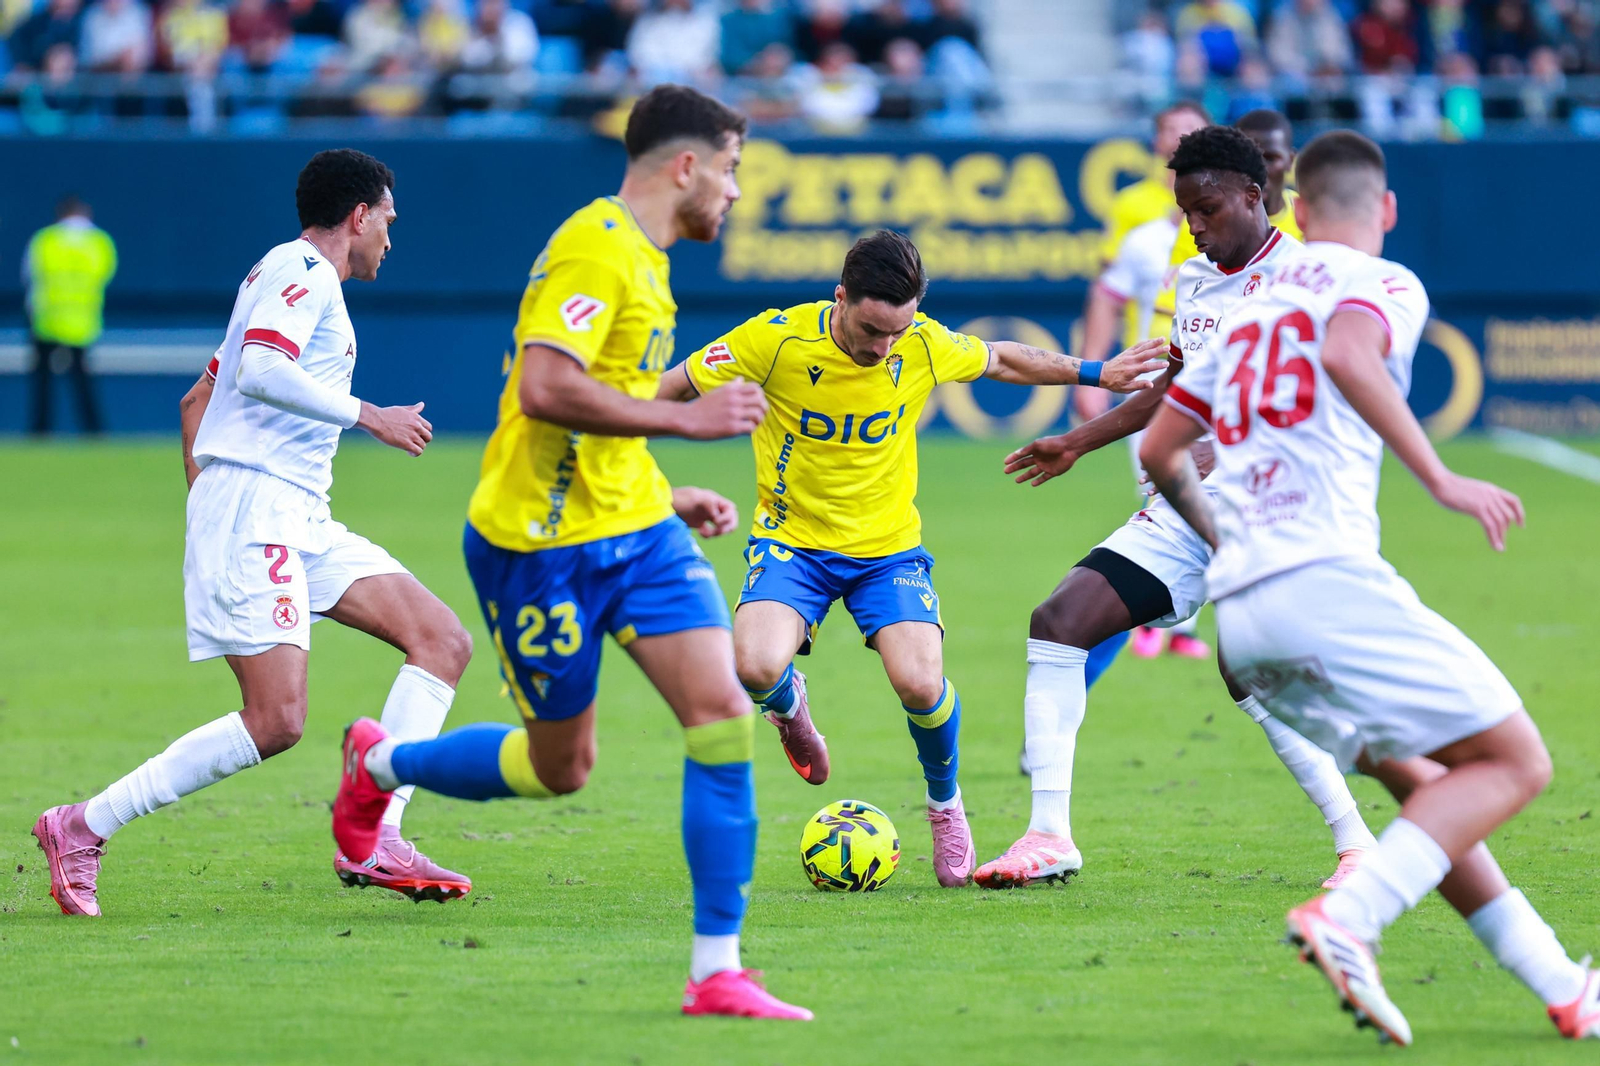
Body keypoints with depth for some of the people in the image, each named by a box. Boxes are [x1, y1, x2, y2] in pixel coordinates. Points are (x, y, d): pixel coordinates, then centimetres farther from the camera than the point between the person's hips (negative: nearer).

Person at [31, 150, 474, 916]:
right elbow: (261, 371, -23)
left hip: (299, 520, 11)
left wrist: (204, 501, 31)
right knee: (276, 720, -18)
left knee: (443, 642, 0)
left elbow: (197, 400, 30)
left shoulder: (301, 276, 25)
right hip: (254, 504, -11)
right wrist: (367, 415, -16)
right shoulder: (301, 271, -5)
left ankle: (373, 843, -9)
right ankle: (82, 830, -9)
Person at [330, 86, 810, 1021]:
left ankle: (718, 971, -8)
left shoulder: (642, 259, 15)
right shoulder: (596, 249, -17)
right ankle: (380, 764, 36)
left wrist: (669, 499, 18)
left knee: (723, 713, -10)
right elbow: (546, 389, -30)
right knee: (561, 766, 7)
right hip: (541, 545, -8)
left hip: (636, 530, 8)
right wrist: (688, 418, -23)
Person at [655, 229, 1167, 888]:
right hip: (791, 541, -1)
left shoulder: (926, 346, -11)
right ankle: (788, 705, 12)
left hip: (887, 544, 1)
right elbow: (673, 388, -7)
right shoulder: (777, 340, -19)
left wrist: (1095, 375, 14)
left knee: (919, 684, -22)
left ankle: (945, 804, 11)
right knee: (757, 667, -29)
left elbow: (1001, 361, 12)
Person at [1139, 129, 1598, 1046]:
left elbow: (1160, 451, 30)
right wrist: (1441, 479, -19)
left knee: (1420, 780, 18)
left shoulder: (1250, 306, 24)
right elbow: (1348, 356, -21)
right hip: (1330, 580, -8)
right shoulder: (1385, 285, 3)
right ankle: (1347, 919, -21)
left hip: (1239, 613, 8)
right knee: (1515, 762, -2)